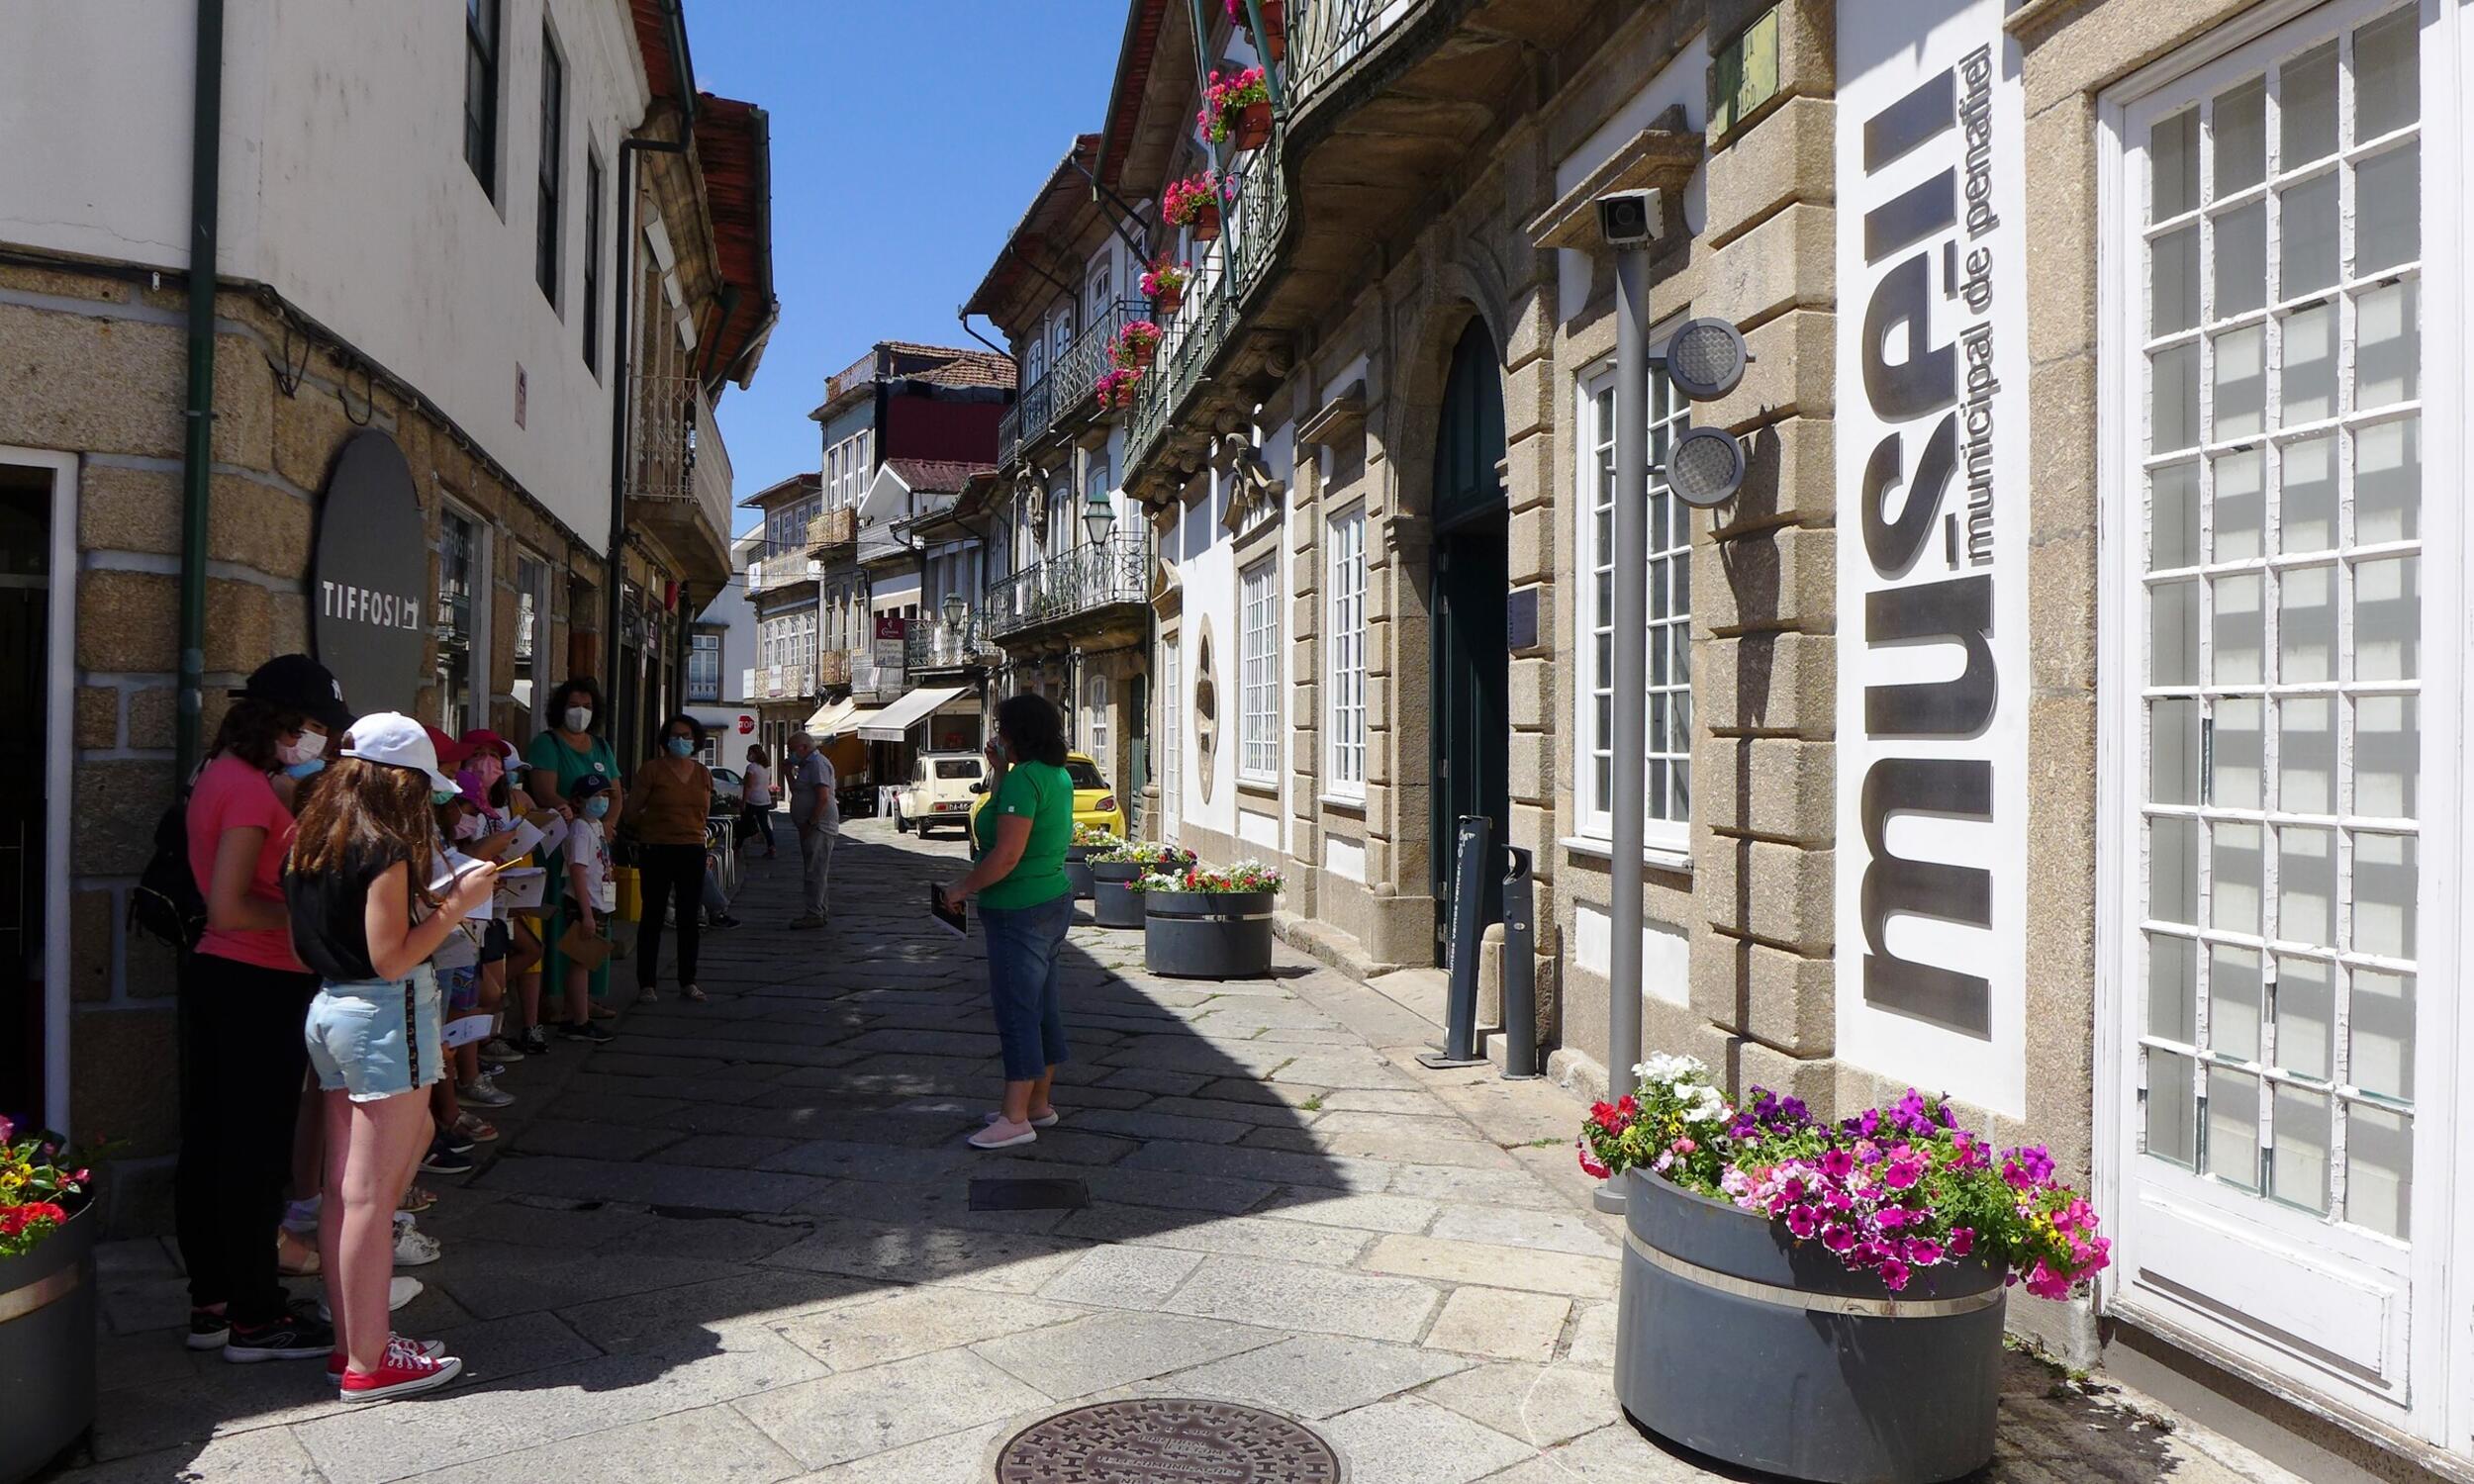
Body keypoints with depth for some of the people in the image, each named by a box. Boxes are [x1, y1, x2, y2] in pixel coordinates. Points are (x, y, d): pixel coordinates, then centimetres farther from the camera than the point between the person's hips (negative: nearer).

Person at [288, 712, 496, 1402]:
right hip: (384, 1016, -9)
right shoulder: (385, 848, -17)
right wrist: (458, 904, -10)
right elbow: (392, 958, -18)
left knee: (344, 1188, 14)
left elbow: (351, 925, 11)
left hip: (328, 1010, 9)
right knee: (371, 1195, -1)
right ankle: (369, 1363, 8)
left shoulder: (314, 841, 9)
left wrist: (429, 899, 12)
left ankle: (351, 1341, 23)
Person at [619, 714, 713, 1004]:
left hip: (692, 850, 4)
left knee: (689, 917, 8)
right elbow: (631, 811, -1)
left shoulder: (702, 773, 9)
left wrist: (688, 828, 12)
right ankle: (647, 983, 8)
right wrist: (649, 831, 11)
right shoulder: (652, 768, -5)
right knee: (653, 917, 1)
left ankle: (688, 982, 16)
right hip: (657, 851, -4)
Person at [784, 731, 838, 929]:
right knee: (814, 871, 14)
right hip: (811, 827, 11)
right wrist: (790, 771, 14)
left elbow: (823, 797, -23)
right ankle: (818, 911, 20)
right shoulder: (808, 764, 20)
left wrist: (810, 823, -22)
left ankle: (814, 915, -9)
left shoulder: (818, 764, -13)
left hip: (818, 826, -11)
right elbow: (796, 791, 25)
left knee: (814, 872, -10)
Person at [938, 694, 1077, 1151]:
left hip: (1019, 911, -10)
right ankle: (1038, 1103, 24)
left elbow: (1007, 854, -24)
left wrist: (962, 888, -13)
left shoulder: (1024, 778, -20)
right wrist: (999, 772, 12)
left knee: (1016, 1009, -6)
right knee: (1043, 1006, 15)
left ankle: (1016, 1118, -3)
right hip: (1053, 900, 10)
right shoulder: (1058, 776, 10)